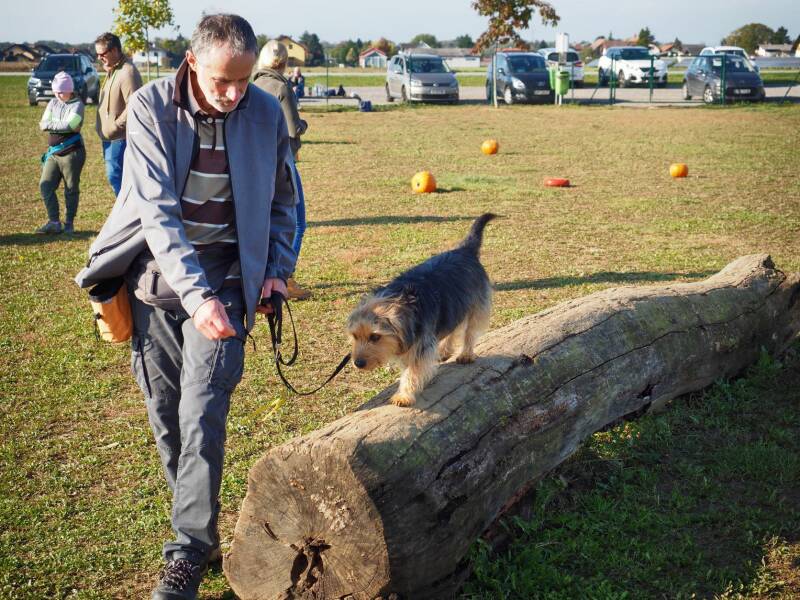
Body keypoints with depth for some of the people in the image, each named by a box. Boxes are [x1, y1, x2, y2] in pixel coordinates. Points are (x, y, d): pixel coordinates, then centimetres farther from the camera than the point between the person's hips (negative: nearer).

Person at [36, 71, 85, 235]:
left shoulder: (77, 105, -5)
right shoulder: (53, 103, 11)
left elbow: (70, 125, -20)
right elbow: (43, 124, -1)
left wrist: (50, 125, -8)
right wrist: (63, 124, -14)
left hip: (72, 153, -6)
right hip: (53, 153, 6)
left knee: (71, 189, 2)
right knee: (45, 185, -1)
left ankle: (69, 224, 13)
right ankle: (54, 222, 5)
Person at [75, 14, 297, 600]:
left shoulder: (265, 112, -6)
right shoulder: (151, 106, -11)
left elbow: (283, 198, 10)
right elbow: (156, 208, -19)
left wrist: (277, 269, 0)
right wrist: (194, 293, -29)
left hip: (223, 276, -1)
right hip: (154, 275, 1)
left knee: (202, 414, -8)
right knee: (165, 413, 8)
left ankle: (190, 547, 4)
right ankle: (197, 515, 27)